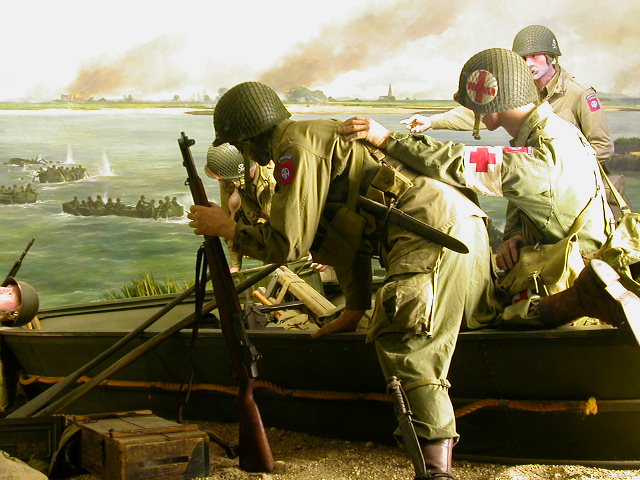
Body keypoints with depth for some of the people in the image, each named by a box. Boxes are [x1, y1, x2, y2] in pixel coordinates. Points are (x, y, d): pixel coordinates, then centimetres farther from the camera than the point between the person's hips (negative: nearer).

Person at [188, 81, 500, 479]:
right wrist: (355, 309, 29)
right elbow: (351, 231, 29)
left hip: (434, 234, -10)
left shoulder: (296, 147, -5)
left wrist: (227, 228, 6)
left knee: (409, 352, -15)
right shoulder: (323, 137, 27)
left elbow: (288, 242, -10)